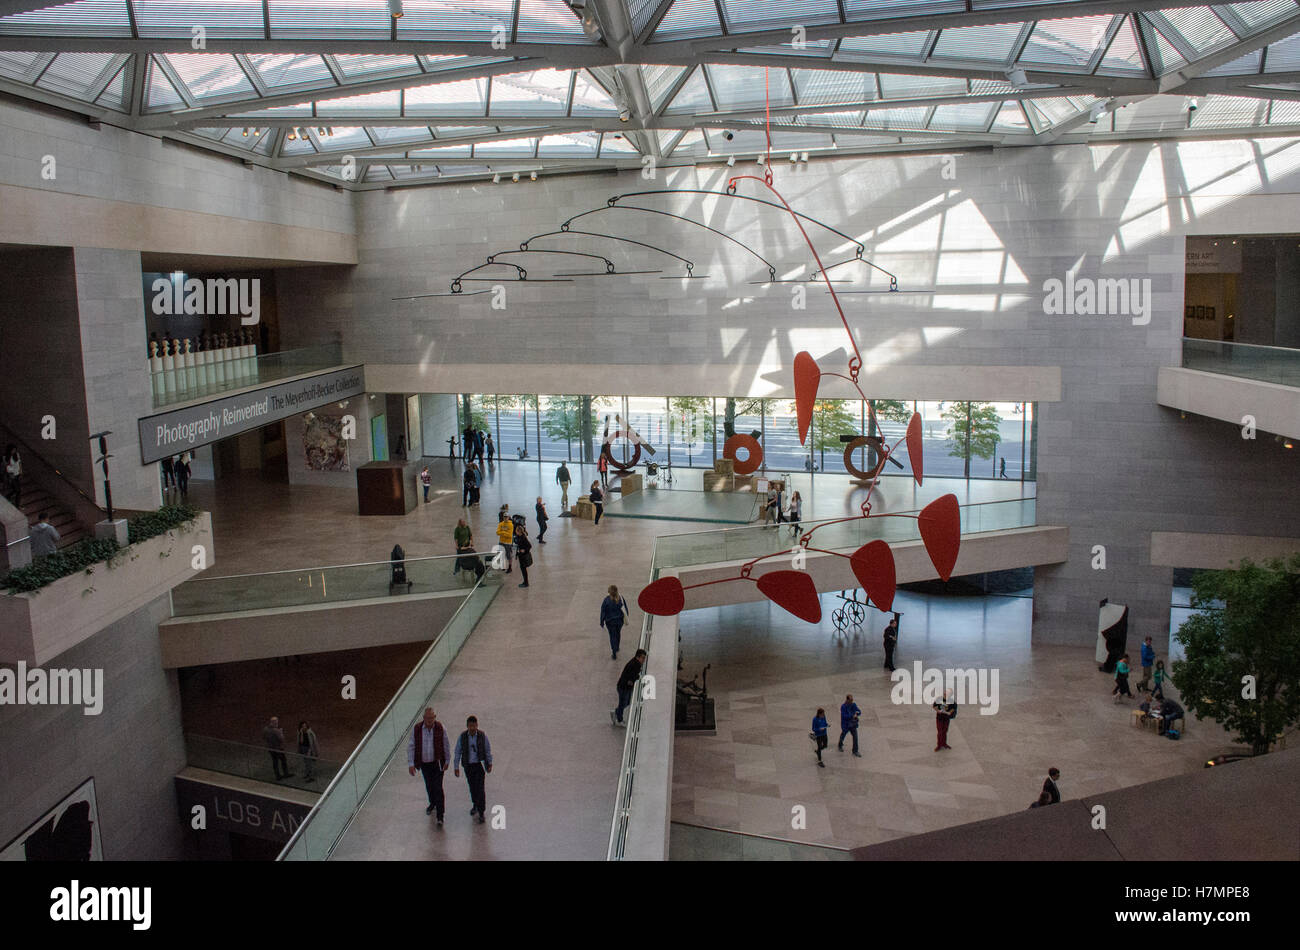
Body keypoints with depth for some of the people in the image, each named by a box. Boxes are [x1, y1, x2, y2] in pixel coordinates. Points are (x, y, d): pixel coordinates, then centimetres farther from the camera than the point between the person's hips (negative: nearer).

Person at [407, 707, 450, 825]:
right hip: (424, 763, 2)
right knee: (429, 786, 20)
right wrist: (411, 764, -10)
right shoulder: (417, 729, -12)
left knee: (438, 788, -8)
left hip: (437, 763, -2)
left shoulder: (440, 728, -12)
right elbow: (410, 746, -7)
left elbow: (446, 746, -1)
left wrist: (447, 761, 2)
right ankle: (433, 803, 48)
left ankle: (440, 816, -4)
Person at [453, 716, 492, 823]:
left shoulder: (482, 735, -13)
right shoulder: (462, 736, -11)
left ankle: (481, 813, 0)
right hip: (468, 766, 2)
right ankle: (475, 805, 42)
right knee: (472, 787, 18)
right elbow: (458, 752, -4)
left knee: (480, 788, -8)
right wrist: (456, 768, -3)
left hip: (480, 765, -2)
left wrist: (490, 764, 4)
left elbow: (488, 750, -1)